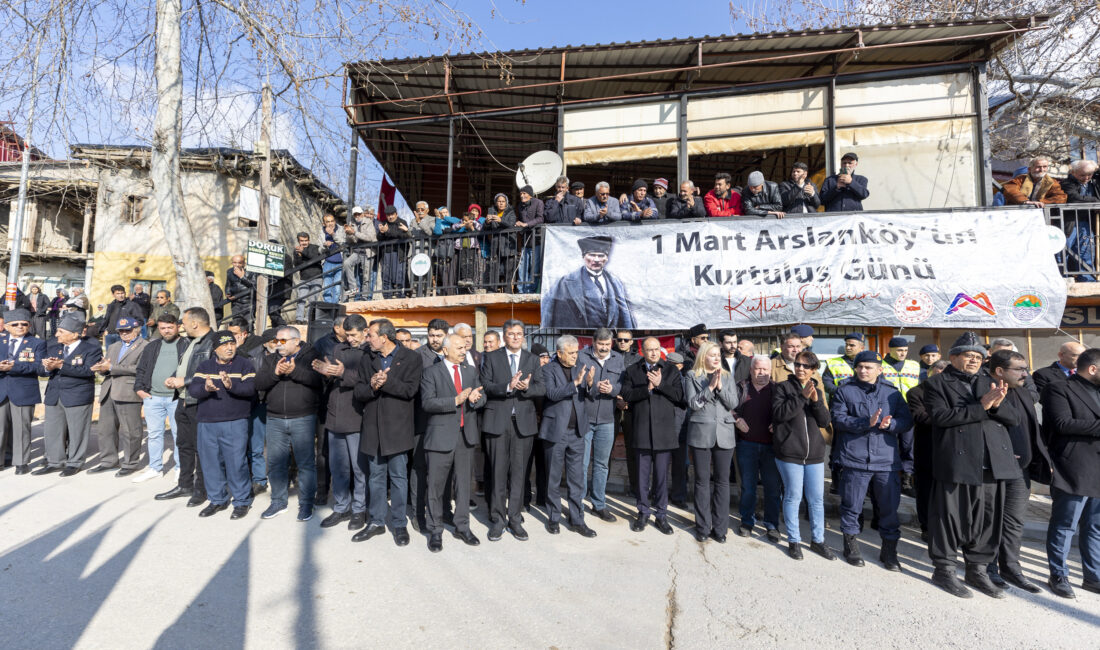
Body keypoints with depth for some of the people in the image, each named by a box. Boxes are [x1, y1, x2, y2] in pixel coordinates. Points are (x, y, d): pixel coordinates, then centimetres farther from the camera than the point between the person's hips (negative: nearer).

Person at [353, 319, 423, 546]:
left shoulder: (411, 358, -4)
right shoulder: (367, 360, 11)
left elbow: (410, 390, -15)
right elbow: (358, 393, 3)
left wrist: (385, 381, -20)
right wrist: (371, 386, -17)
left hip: (397, 427, -4)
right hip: (373, 427, 5)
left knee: (399, 477, 4)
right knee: (375, 477, 14)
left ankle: (399, 524, 17)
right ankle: (377, 522, 27)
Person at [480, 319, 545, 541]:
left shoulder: (532, 360, 10)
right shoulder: (491, 357, 5)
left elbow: (542, 388, 1)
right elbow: (485, 385, -6)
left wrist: (527, 387, -20)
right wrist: (508, 386, -22)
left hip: (523, 422, 2)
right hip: (497, 421, -1)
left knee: (518, 472, 7)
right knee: (498, 472, 5)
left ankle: (514, 518, 20)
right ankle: (498, 519, 18)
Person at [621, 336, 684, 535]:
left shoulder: (672, 370, 8)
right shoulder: (632, 371, 8)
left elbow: (679, 395, -4)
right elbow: (626, 395, -4)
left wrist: (660, 384, -14)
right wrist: (647, 388, -14)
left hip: (664, 429, 0)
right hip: (641, 430, 0)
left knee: (662, 475, 6)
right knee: (643, 474, 8)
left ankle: (661, 515, 19)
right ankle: (643, 512, 23)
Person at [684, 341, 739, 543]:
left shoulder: (728, 376, 12)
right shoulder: (693, 376, 5)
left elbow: (733, 403, 2)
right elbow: (692, 403, -6)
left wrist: (720, 387, -12)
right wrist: (710, 387, -14)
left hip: (724, 433, 2)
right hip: (701, 433, -2)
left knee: (722, 480, 5)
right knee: (702, 480, 4)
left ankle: (720, 528, 16)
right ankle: (703, 527, 15)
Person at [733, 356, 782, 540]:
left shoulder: (777, 389, 5)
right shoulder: (741, 388, 6)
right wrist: (736, 419, -8)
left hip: (771, 445, 0)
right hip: (747, 444, 0)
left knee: (772, 487, 6)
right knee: (748, 486, 10)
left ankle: (771, 524, 20)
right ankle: (747, 521, 24)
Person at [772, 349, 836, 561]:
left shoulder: (817, 390, 12)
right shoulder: (783, 387, -1)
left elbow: (824, 421, 4)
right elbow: (779, 413, -14)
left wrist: (816, 401, -13)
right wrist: (802, 397, -19)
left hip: (814, 454, 4)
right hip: (789, 453, -4)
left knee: (817, 499, 10)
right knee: (793, 497, 4)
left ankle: (817, 540, 25)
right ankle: (793, 541, 18)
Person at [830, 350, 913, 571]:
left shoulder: (892, 393, 12)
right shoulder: (844, 391, 3)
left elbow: (907, 421, 4)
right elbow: (838, 419, -8)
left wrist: (889, 424, -16)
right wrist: (867, 423, -20)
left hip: (887, 461, 2)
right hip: (854, 460, -2)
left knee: (890, 507, 8)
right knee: (852, 506, 6)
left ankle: (889, 550, 25)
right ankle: (851, 546, 24)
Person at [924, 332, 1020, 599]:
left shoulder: (989, 383, 18)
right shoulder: (937, 384, 1)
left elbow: (1013, 418, 12)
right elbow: (941, 416, -14)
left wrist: (997, 405, -9)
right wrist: (981, 406, -16)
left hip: (992, 464, 5)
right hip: (955, 463, -5)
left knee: (987, 519, 11)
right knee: (950, 517, 2)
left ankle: (977, 569, 27)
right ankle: (943, 570, 17)